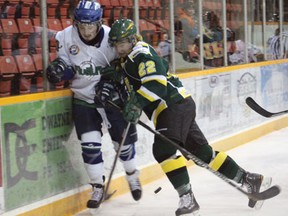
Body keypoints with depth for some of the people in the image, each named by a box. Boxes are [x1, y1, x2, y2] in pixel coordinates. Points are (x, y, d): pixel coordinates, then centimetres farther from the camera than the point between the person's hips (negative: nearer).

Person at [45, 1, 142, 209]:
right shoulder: (66, 37, -14)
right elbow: (65, 63, 0)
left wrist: (112, 82, -22)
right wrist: (59, 69, -23)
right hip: (83, 99, 1)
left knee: (123, 140, 8)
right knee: (90, 145, -7)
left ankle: (133, 177, 35)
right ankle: (98, 187, 9)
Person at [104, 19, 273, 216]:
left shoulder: (141, 54, -12)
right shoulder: (129, 59, 19)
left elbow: (156, 83, -26)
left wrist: (136, 102, -35)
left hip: (176, 105, -10)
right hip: (177, 107, 10)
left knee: (163, 150, -21)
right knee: (201, 150, 11)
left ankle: (187, 199, -23)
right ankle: (249, 180, 18)